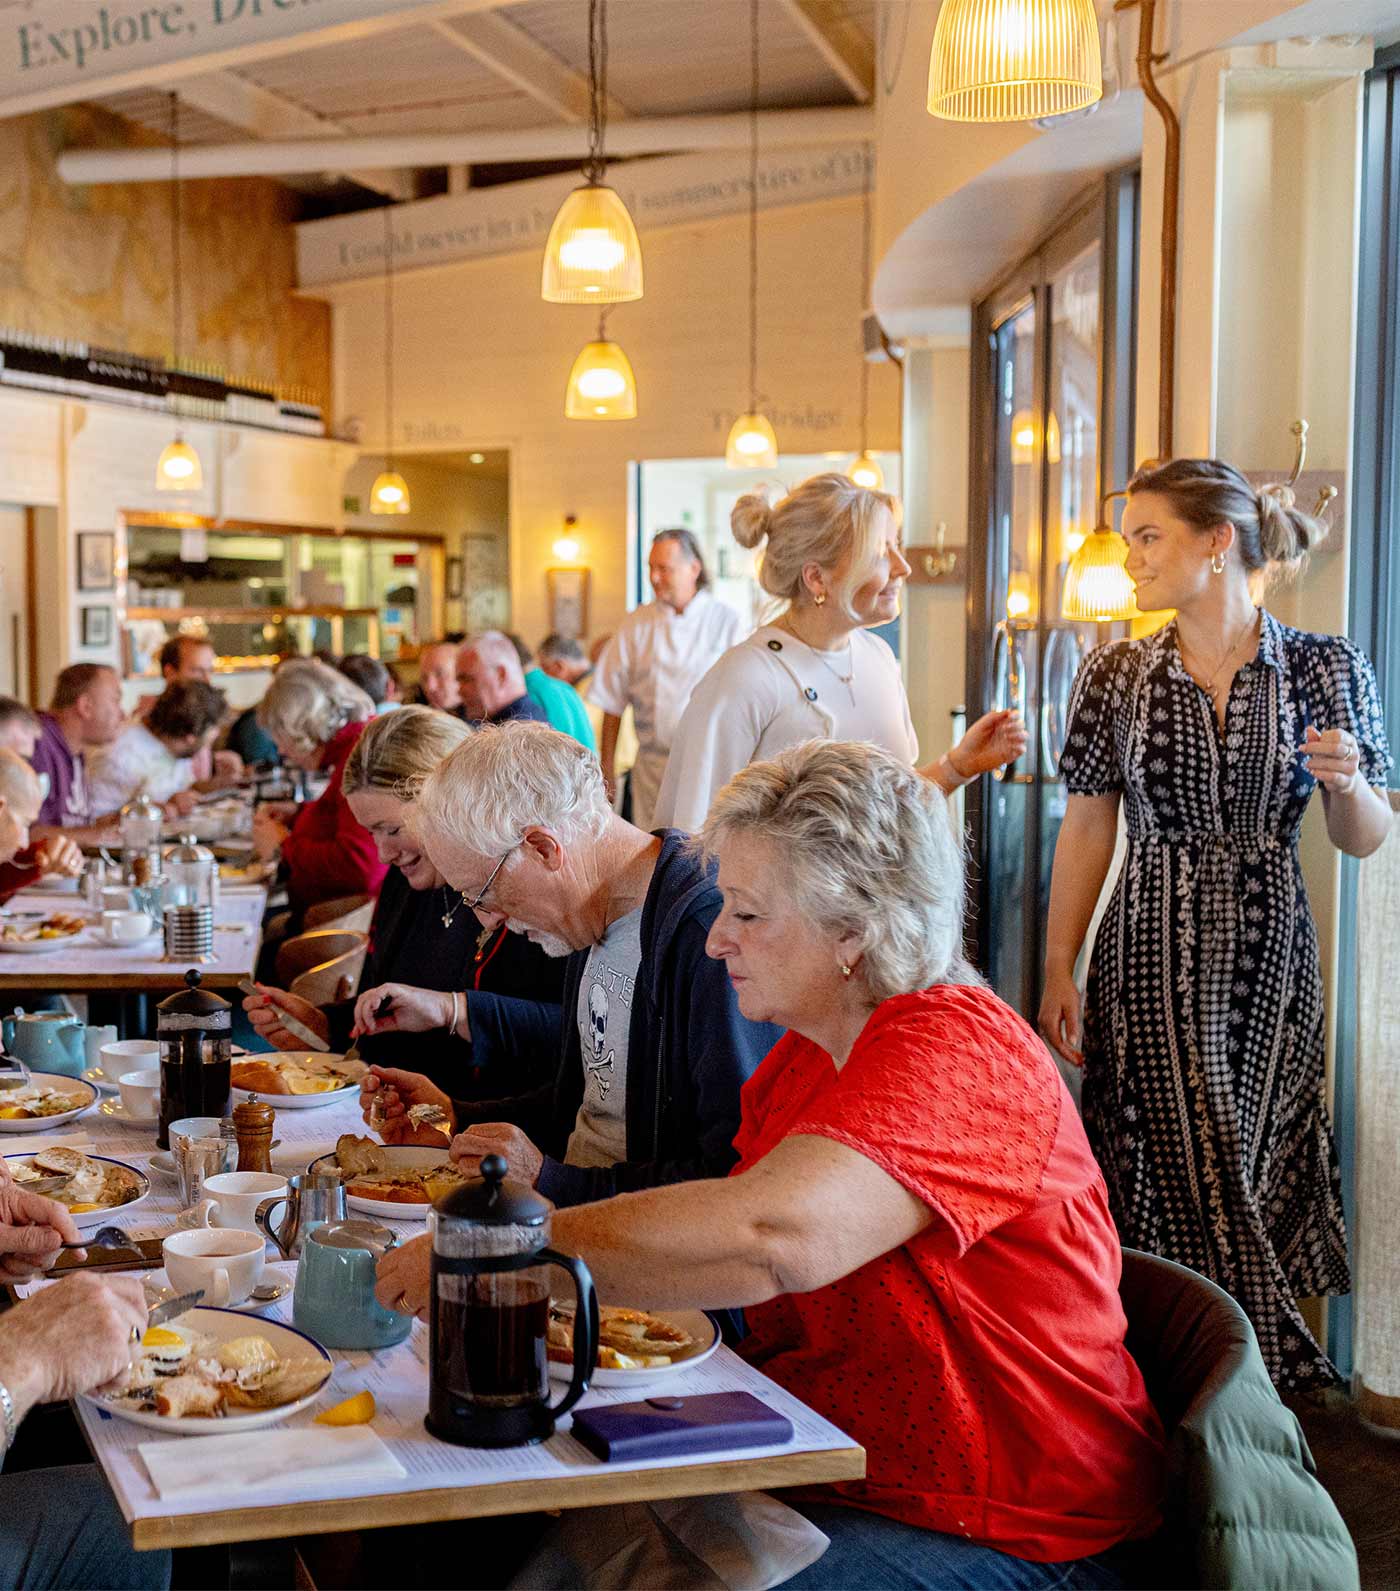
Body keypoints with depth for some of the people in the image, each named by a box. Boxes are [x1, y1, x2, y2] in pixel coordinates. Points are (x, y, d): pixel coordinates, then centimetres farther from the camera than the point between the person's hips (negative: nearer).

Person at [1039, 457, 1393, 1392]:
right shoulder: (1116, 676, 1)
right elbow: (1087, 832, 4)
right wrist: (1058, 972, 2)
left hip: (1270, 961, 0)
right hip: (1151, 961, 0)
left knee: (1259, 1167, 6)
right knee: (1186, 1177, 0)